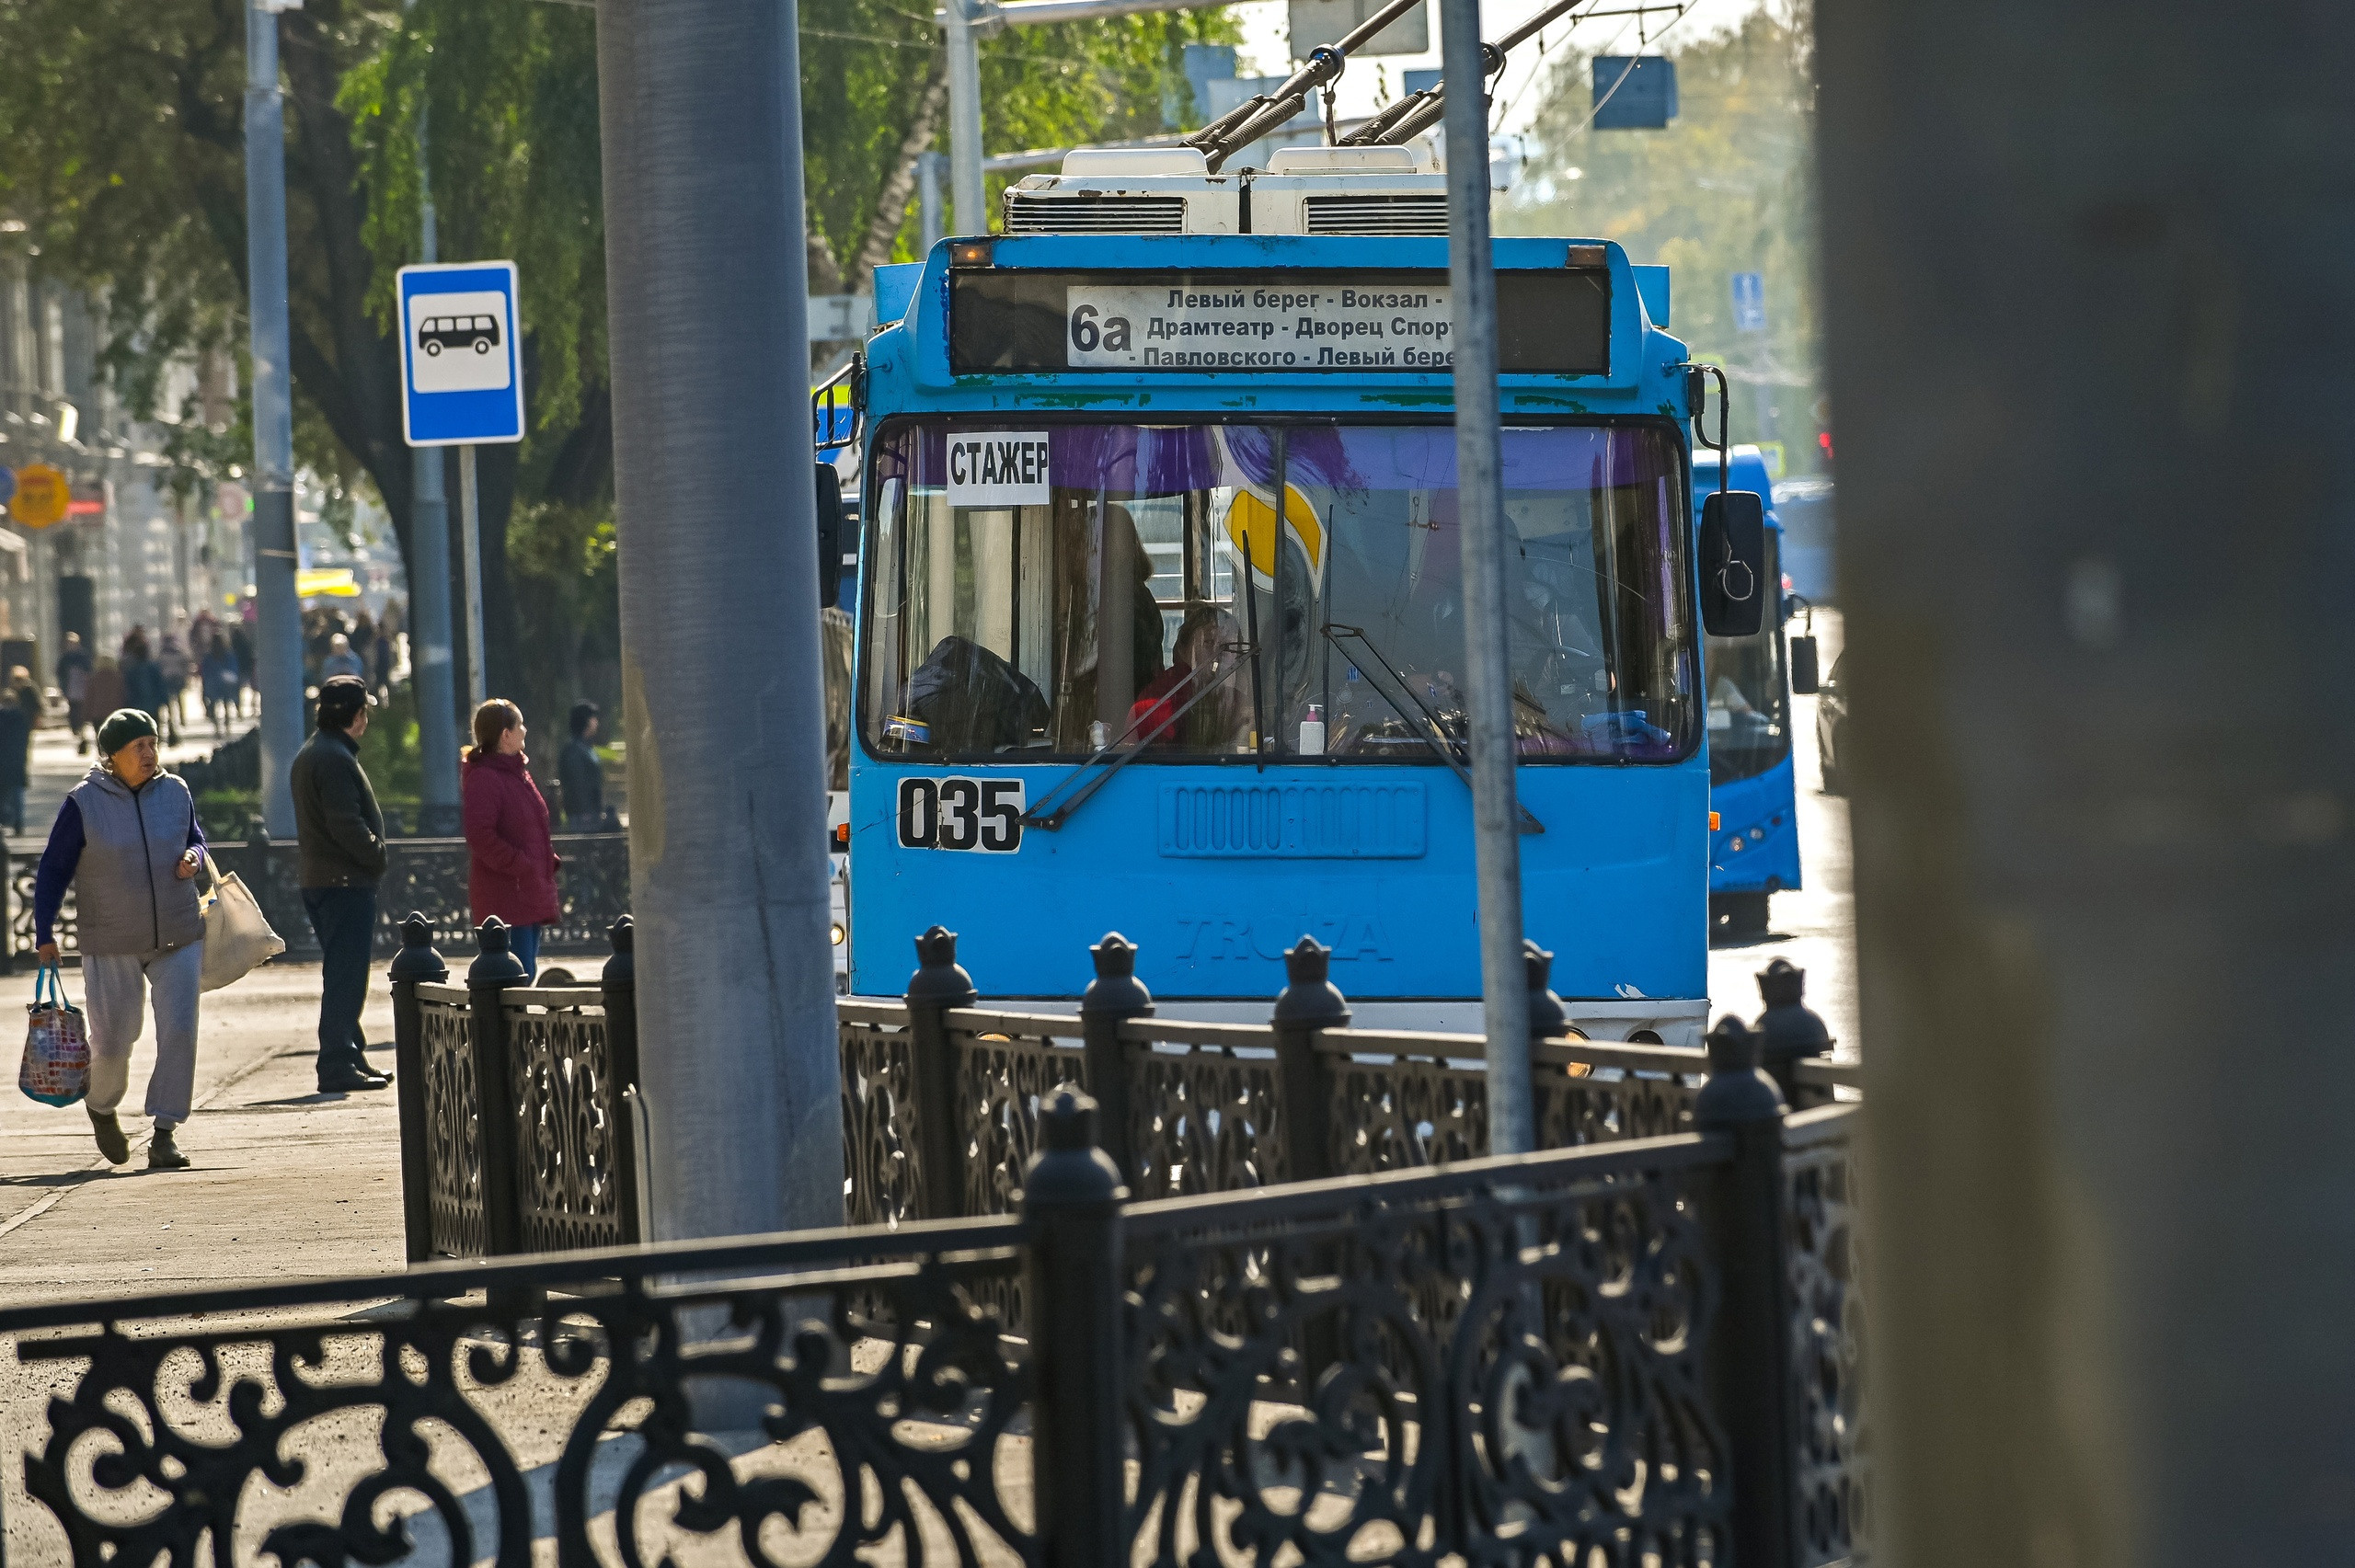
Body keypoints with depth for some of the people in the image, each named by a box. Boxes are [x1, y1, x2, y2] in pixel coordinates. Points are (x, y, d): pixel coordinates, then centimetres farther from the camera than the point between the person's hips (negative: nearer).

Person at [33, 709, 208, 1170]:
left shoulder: (174, 792, 2)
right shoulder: (84, 803, -8)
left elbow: (196, 837, 19)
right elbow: (53, 871, -3)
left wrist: (194, 856, -6)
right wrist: (45, 935, -9)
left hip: (178, 939, 2)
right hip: (112, 946, -2)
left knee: (179, 1032, -10)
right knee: (113, 1041, 3)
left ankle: (164, 1136, -5)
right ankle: (101, 1107, 35)